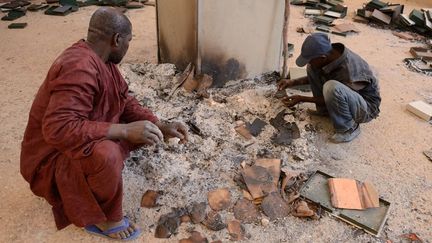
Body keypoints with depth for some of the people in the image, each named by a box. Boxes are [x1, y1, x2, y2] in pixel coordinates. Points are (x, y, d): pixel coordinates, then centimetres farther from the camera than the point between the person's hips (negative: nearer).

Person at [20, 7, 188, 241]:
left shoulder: (100, 58, -1)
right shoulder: (79, 67, -30)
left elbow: (126, 101, 6)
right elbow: (57, 129, -39)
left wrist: (161, 126, -6)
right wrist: (125, 130, -37)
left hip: (86, 142, 9)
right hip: (53, 157, -9)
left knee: (142, 126, 4)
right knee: (106, 154, -37)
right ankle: (103, 219, -7)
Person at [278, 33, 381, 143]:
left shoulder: (349, 70, -36)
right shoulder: (331, 53, -14)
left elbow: (331, 96, -20)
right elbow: (315, 76, 7)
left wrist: (302, 99, -16)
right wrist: (293, 82, -3)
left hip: (366, 107, -7)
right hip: (346, 96, 7)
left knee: (332, 87, -39)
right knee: (312, 68, -7)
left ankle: (349, 129, -14)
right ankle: (324, 111, 3)